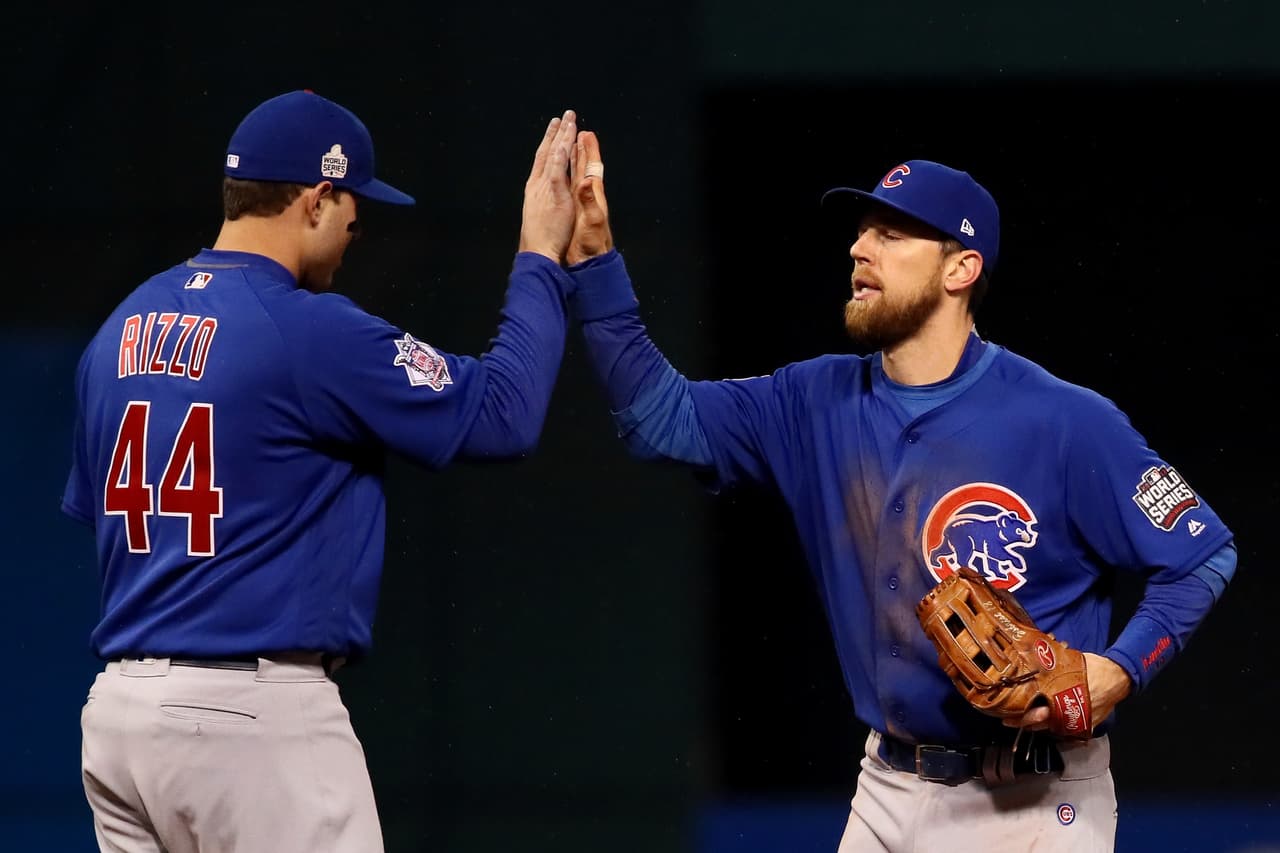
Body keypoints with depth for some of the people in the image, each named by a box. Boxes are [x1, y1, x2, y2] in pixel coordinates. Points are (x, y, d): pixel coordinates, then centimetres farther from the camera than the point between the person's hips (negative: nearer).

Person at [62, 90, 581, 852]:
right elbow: (502, 413, -10)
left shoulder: (122, 329, 11)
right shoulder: (312, 331, -12)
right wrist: (540, 259, 0)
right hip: (255, 715, -8)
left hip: (118, 705, 8)